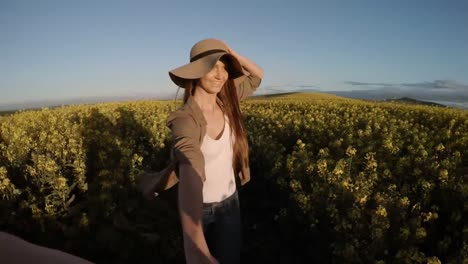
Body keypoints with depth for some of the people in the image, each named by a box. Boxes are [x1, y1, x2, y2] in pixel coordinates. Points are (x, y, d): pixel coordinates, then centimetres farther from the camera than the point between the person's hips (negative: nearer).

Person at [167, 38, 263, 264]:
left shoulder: (226, 102, -10)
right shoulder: (185, 119, -28)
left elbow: (258, 75, 6)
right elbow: (190, 176, -46)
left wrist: (233, 55, -12)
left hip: (229, 203, 4)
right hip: (198, 208, -4)